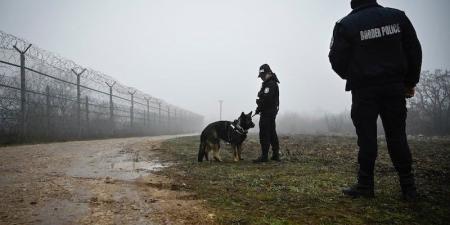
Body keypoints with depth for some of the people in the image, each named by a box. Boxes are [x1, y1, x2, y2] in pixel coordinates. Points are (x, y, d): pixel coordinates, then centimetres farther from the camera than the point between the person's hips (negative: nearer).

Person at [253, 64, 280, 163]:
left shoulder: (270, 84, -17)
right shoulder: (272, 83, 17)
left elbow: (266, 98, -25)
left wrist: (259, 108, -13)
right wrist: (259, 108, 12)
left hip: (267, 112, -11)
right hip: (272, 112, 11)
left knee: (264, 134, -8)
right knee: (272, 133, 15)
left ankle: (264, 156, -5)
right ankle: (276, 155, 22)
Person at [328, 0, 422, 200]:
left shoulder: (346, 25, -5)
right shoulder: (397, 16, 6)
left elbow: (337, 60, -4)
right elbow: (414, 51, 8)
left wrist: (351, 76, 16)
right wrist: (410, 82, 15)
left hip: (364, 90, -3)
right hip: (395, 87, 3)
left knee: (367, 139, 1)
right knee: (397, 137, 10)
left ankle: (365, 186, 5)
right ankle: (408, 186, 14)